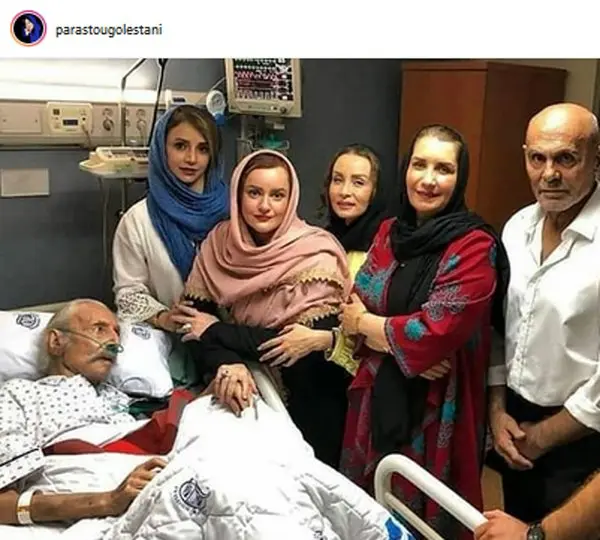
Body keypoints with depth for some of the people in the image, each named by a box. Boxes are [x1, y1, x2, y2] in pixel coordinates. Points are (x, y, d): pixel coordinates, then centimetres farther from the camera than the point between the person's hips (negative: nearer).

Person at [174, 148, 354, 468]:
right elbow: (193, 324, -11)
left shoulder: (315, 256, -21)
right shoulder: (219, 242, -9)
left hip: (306, 400, -3)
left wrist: (216, 331, -18)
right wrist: (227, 365, -32)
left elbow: (310, 343, -27)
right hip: (246, 392, 4)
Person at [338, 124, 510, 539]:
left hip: (436, 413, -6)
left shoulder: (474, 247, -14)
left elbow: (436, 334, -21)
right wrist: (411, 343, -17)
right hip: (379, 402, 6)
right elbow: (354, 310, 0)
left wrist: (365, 324, -7)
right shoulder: (390, 232, 5)